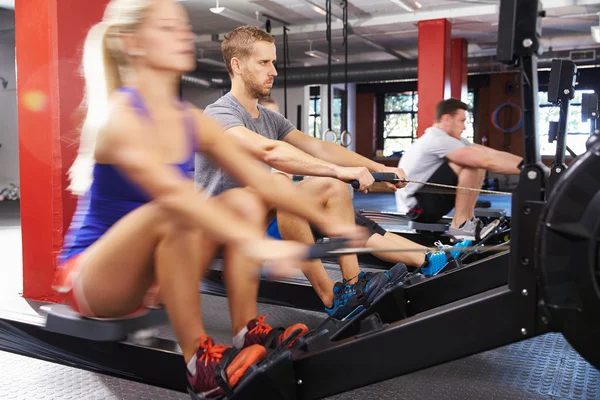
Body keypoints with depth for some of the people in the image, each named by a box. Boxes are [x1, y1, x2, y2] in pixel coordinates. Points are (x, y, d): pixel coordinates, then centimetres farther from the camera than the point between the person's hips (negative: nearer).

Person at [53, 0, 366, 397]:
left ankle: (249, 333, -10)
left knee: (241, 201, -10)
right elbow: (172, 192, -39)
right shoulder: (118, 115, -21)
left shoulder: (192, 121, 1)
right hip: (88, 278, -7)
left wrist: (329, 222, -9)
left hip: (149, 275, 7)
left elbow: (264, 182, -2)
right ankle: (200, 360, -25)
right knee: (172, 214, -35)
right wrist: (254, 243, -49)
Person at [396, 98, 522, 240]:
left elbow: (489, 153, 4)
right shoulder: (438, 140, -20)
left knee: (478, 164, 5)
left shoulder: (444, 139, 10)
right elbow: (486, 161, -25)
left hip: (424, 201, 10)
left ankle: (467, 221, 4)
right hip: (416, 207, -10)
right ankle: (460, 225, -14)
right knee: (470, 164, -22)